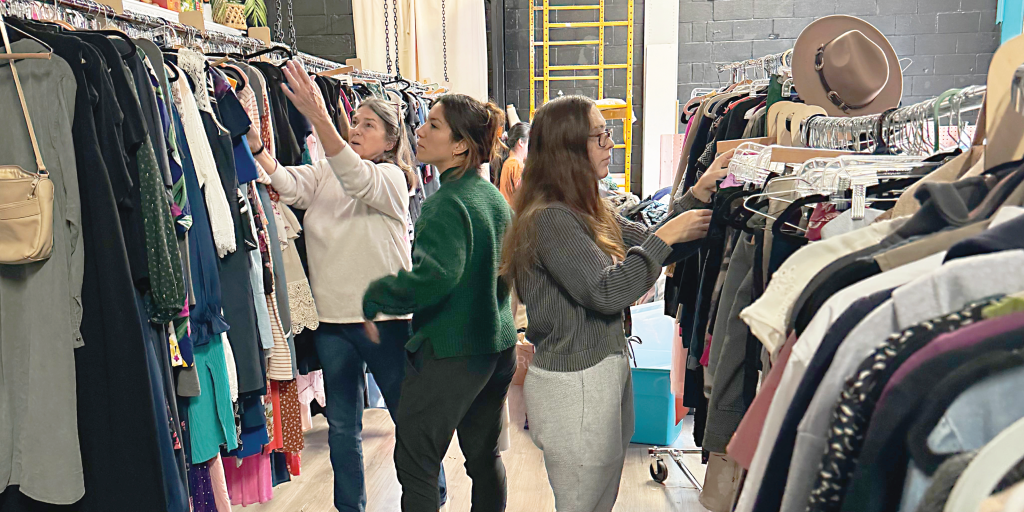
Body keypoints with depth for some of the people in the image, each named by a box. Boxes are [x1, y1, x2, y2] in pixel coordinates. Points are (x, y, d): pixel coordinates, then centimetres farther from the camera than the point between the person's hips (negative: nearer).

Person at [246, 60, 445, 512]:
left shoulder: (391, 179, -6)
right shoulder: (323, 174, 8)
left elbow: (357, 179, -27)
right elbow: (290, 186, -11)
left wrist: (318, 117, -37)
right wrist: (253, 141, -24)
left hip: (385, 316, -4)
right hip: (332, 317, 4)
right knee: (341, 425, 15)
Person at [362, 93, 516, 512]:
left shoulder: (446, 204, -20)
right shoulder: (495, 197, 7)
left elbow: (432, 277, -35)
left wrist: (373, 299, -21)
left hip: (449, 352, -8)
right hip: (498, 346, 9)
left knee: (414, 461, 7)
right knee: (485, 454, 20)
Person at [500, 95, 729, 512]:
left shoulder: (589, 211, 11)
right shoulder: (550, 219, -19)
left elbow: (647, 244, 13)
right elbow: (606, 291, -25)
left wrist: (698, 196, 4)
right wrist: (666, 237, -17)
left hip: (607, 367, 9)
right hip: (572, 382, -9)